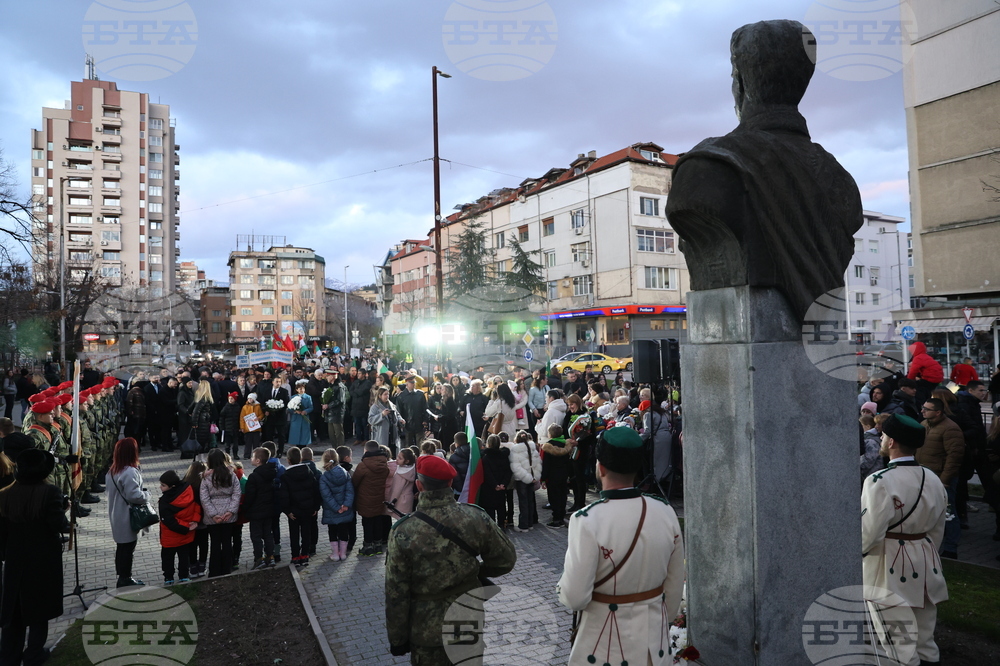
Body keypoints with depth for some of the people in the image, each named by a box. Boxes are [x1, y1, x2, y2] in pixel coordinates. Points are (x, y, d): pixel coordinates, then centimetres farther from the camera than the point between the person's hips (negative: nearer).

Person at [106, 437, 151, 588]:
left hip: (117, 516, 9)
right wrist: (146, 495, -9)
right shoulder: (130, 472, -25)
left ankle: (122, 577, 30)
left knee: (122, 547, 19)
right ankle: (125, 579, 14)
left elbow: (113, 490, 15)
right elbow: (134, 495, -27)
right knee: (128, 548, 4)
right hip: (127, 518, -9)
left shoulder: (112, 471, 6)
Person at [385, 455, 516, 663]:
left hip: (428, 631, -2)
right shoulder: (476, 518, -16)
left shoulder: (403, 533, -22)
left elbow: (396, 596, -14)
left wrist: (397, 640, -1)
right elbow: (506, 560, -4)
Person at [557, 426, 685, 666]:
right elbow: (675, 586, 1)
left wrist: (561, 587, -2)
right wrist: (661, 621, 16)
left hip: (605, 643, -4)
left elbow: (575, 597, -23)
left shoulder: (588, 520, -26)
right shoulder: (666, 512, -10)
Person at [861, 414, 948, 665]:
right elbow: (937, 531, 12)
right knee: (925, 641, 20)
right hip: (925, 565, 7)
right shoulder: (934, 481, 3)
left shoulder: (880, 481, -21)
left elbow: (868, 532, -22)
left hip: (889, 568, -7)